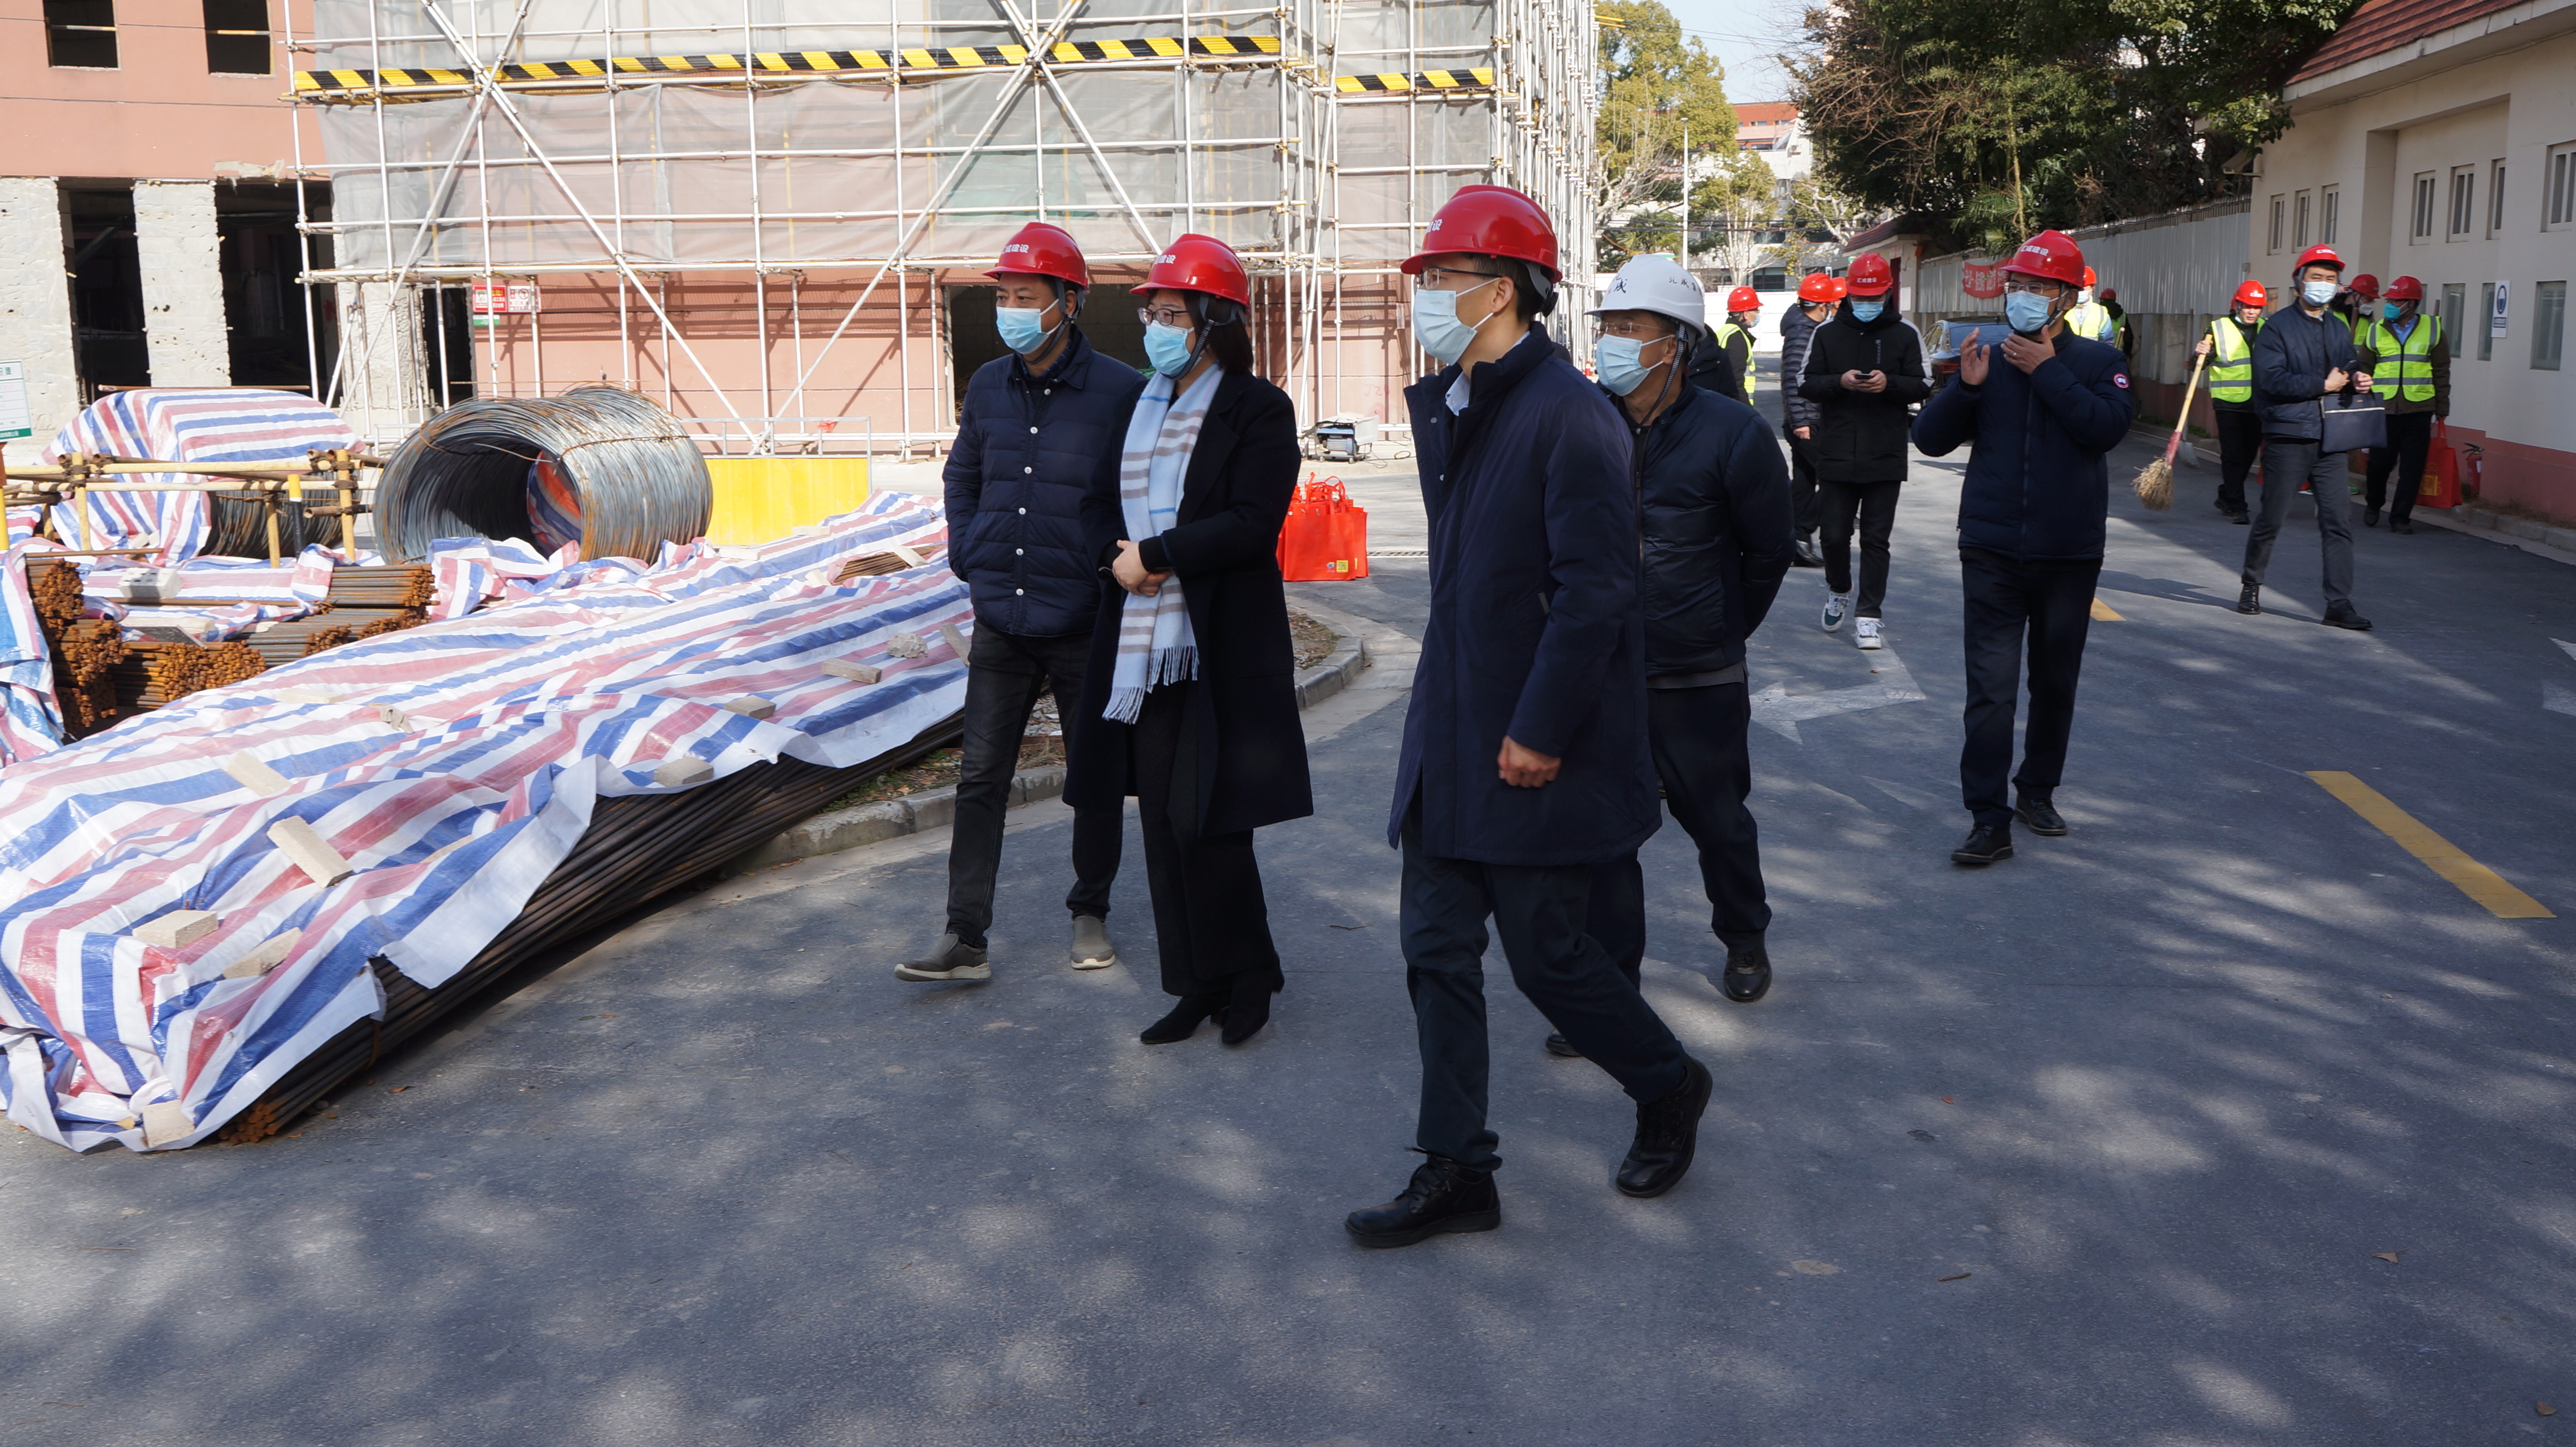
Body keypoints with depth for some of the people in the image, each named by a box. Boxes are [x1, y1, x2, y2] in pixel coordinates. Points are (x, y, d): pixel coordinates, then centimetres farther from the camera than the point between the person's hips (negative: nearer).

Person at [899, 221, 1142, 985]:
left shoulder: (1121, 392, -10)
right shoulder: (988, 385, 6)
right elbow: (961, 477, 21)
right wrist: (968, 557, 11)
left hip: (1085, 626, -4)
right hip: (1001, 621, 4)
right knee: (980, 776, 3)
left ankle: (1090, 915, 28)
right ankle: (965, 937, 8)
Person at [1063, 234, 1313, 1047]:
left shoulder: (1258, 409, -5)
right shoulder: (1138, 406, 16)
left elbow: (1253, 522, -15)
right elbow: (1099, 502, 16)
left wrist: (1156, 557, -15)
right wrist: (1117, 555, -6)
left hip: (1221, 650, -7)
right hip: (1141, 644, 7)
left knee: (1202, 819, -6)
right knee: (1162, 822, 8)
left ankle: (1248, 973, 15)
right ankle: (1198, 983, 20)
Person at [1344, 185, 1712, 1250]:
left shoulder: (1568, 414, -16)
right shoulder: (1443, 408, 12)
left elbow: (1593, 592, -20)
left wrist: (1539, 731, -19)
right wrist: (1446, 707, 17)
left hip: (1536, 754, -8)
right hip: (1449, 742, 8)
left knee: (1545, 955, 4)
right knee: (1437, 952, 8)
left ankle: (1670, 1090, 31)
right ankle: (1455, 1173, 19)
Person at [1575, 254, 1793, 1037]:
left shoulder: (1733, 435, -11)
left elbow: (1767, 554, 2)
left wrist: (1718, 639, 7)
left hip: (1697, 681, -2)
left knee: (1718, 821, 14)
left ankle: (1744, 942, 40)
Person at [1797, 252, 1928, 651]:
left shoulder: (1904, 335, 4)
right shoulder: (1826, 333, 6)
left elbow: (1923, 386, 3)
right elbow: (1807, 383, 4)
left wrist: (1889, 384, -16)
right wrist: (1840, 382, -15)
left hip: (1885, 457, -1)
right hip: (1836, 455, 1)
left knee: (1876, 539, 0)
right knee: (1835, 535, 6)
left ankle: (1868, 615, 5)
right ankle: (1838, 592, 33)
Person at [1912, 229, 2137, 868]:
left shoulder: (2099, 361, 1)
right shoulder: (1986, 357, 4)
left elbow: (2106, 427, -17)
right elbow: (1930, 438, -1)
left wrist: (2049, 371, -17)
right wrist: (1966, 387, -16)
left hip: (2070, 553, 1)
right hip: (1992, 551, -1)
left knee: (2055, 684, 14)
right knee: (1991, 688, -7)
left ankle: (2038, 791, 31)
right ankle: (1988, 819, -5)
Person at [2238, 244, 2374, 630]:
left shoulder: (2338, 329, 18)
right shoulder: (2279, 326, -3)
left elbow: (2350, 366, 26)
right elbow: (2271, 379, -14)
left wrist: (2358, 379, 3)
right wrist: (2322, 385, -15)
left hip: (2329, 439, 5)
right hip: (2288, 438, -5)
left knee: (2338, 520, -1)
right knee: (2271, 518, 3)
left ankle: (2339, 604, 0)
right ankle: (2251, 587, 23)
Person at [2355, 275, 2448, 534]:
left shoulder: (2432, 330, 5)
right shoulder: (2376, 331, 6)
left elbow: (2442, 373, 7)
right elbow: (2363, 371, 11)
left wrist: (2441, 411, 4)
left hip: (2419, 411, 0)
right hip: (2384, 410, 0)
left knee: (2412, 469, 1)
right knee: (2379, 464, 4)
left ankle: (2400, 517, 11)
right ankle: (2372, 506, 29)